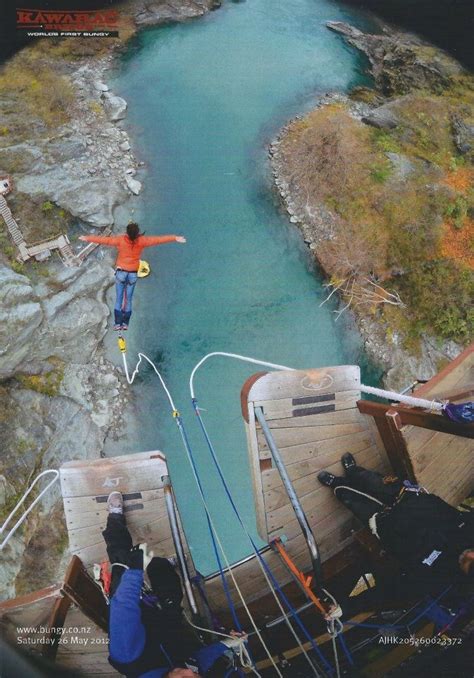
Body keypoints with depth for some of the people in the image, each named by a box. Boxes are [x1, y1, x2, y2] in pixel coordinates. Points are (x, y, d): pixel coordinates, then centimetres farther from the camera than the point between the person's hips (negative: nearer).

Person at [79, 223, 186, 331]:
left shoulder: (120, 240, -15)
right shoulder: (142, 241, -13)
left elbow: (105, 239, -9)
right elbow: (158, 239, -9)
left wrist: (87, 238, 2)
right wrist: (175, 238, -3)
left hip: (121, 272, -1)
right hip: (133, 273, 1)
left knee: (119, 299, 5)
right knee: (128, 299, 10)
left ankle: (118, 323, 0)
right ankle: (125, 323, 9)